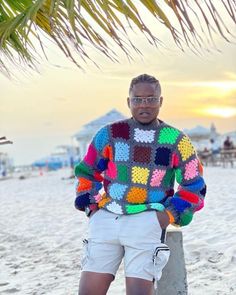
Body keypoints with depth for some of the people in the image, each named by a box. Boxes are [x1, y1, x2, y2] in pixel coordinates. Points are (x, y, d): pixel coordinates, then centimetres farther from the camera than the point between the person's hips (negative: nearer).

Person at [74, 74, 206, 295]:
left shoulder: (176, 141, 6)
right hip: (106, 217, 2)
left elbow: (194, 187, 10)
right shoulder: (110, 134, 9)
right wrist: (92, 206, 6)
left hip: (148, 220, -2)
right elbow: (87, 173, 20)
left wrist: (170, 216, -3)